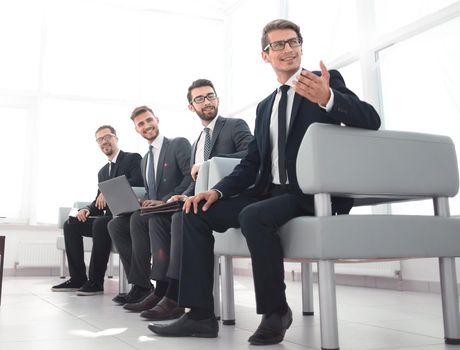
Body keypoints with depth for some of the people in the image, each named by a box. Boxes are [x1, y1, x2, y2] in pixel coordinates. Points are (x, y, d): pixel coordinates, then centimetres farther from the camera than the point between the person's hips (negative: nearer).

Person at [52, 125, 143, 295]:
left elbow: (138, 183, -18)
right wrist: (87, 209, -3)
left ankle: (96, 281, -25)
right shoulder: (103, 171, 22)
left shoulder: (133, 158, -1)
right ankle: (77, 278, -3)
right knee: (71, 224, -4)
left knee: (100, 223, -34)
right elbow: (99, 202, 20)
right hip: (109, 216, 8)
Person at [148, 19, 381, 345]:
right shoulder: (265, 106, 19)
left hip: (313, 193, -7)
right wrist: (217, 190, -1)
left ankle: (276, 311, -12)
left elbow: (370, 120, -15)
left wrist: (327, 98, -34)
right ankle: (201, 314, -3)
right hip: (271, 193, 7)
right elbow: (251, 163, 16)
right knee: (196, 214, -4)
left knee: (253, 216, -34)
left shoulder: (328, 81, 2)